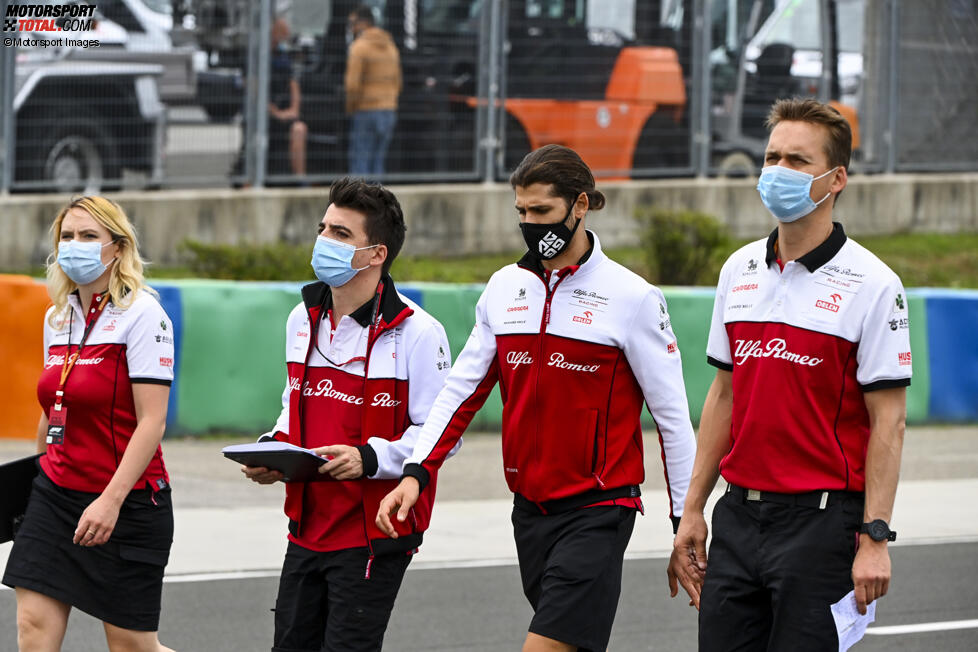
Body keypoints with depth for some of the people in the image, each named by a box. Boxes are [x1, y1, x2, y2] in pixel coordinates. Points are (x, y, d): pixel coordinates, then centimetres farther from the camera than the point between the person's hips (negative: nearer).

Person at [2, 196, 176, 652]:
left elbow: (151, 422, -17)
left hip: (126, 501, -6)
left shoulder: (142, 314, -11)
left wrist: (111, 500, -24)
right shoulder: (58, 317, 10)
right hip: (56, 492, 6)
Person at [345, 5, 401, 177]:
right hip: (388, 110, 7)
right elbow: (396, 83, 16)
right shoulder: (390, 46, 13)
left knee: (359, 166, -4)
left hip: (365, 113, -7)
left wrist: (350, 109, -2)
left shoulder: (359, 46, -11)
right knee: (377, 164, 9)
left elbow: (353, 85, -17)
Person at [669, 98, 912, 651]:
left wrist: (875, 538, -15)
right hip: (739, 516, 6)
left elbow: (888, 422, -9)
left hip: (822, 520, -6)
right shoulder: (740, 270, 11)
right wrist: (694, 509, 14)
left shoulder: (872, 284, -7)